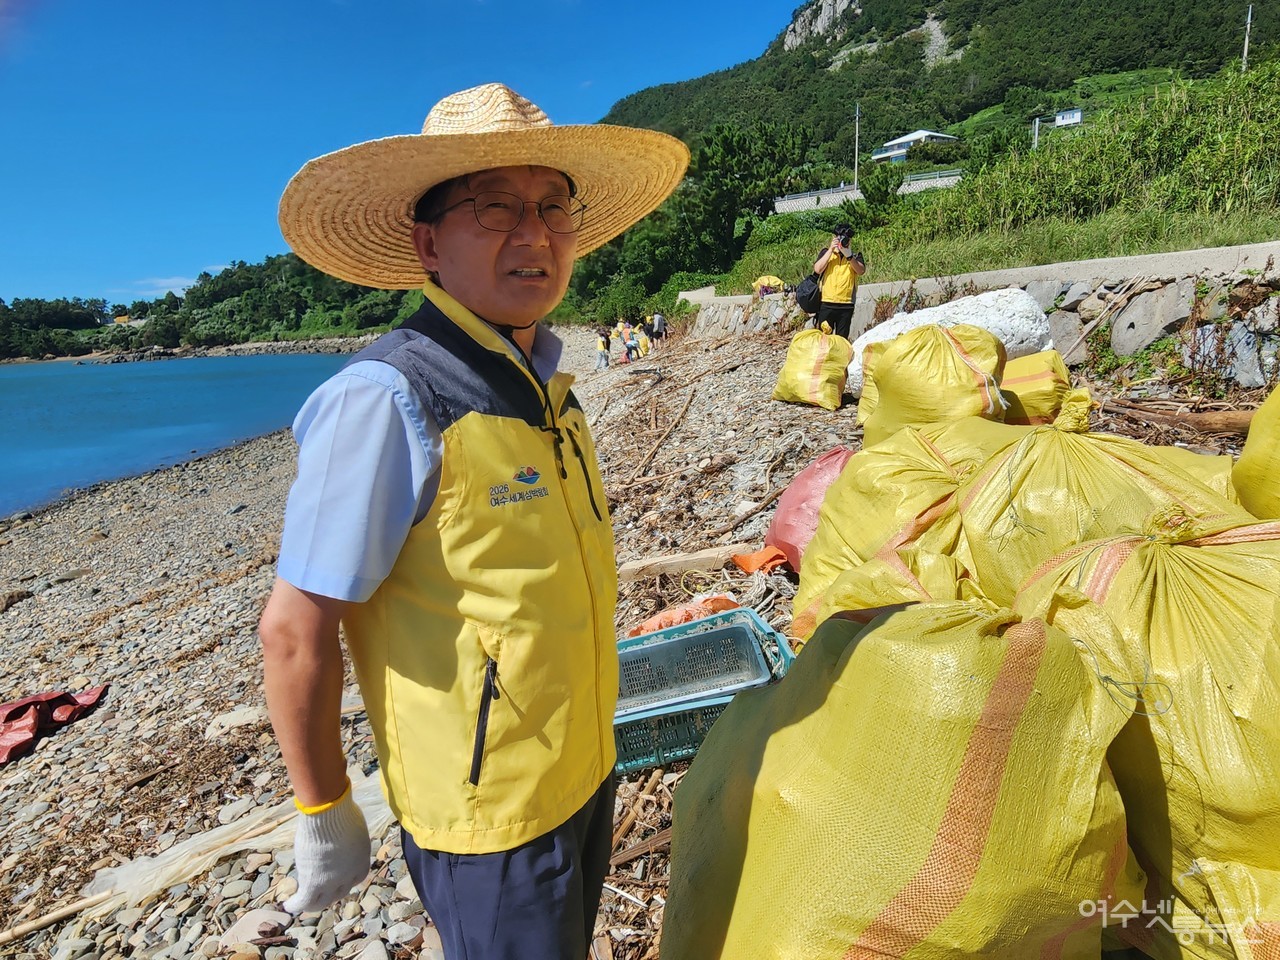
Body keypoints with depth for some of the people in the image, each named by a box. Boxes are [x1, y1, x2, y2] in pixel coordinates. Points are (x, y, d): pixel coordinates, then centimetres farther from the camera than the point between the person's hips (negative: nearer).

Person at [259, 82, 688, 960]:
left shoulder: (546, 383, 1)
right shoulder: (388, 400, -24)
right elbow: (295, 630, -19)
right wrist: (325, 815, -10)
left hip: (588, 771, 7)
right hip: (487, 813, -7)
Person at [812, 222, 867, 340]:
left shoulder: (855, 256, 10)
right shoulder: (826, 253, 10)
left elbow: (861, 271, -9)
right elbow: (817, 269, -7)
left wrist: (848, 255, -21)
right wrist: (831, 249, -10)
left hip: (846, 305, 1)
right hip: (826, 304, -1)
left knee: (842, 339, 6)